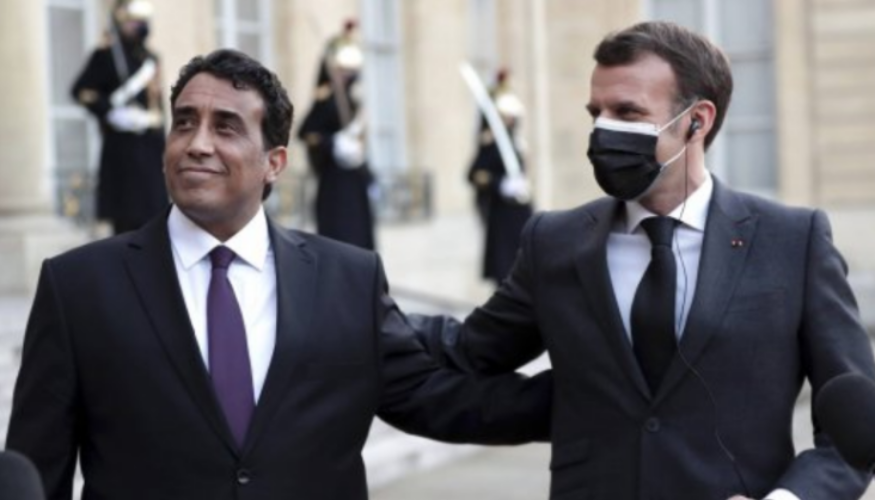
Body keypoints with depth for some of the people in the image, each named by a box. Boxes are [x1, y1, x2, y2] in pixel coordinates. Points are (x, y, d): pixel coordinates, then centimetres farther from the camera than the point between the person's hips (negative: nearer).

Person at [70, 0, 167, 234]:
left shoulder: (150, 58, 17)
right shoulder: (105, 56, -4)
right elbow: (82, 91, -11)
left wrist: (161, 139, 15)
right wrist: (112, 113, -17)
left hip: (153, 143, 7)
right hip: (124, 143, -7)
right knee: (128, 213, -8)